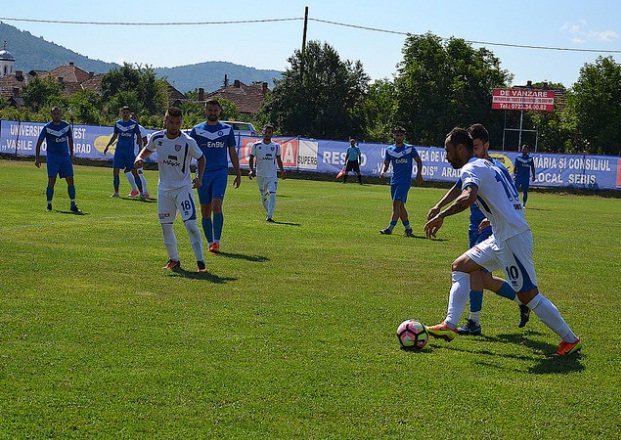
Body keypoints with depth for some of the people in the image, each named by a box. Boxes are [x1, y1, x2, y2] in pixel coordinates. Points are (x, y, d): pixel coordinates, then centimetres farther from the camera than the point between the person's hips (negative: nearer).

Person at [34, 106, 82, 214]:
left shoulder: (66, 126, 4)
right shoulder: (47, 127, -6)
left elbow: (70, 139, 19)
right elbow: (39, 142, -2)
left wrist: (71, 153, 17)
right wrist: (37, 157, -7)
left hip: (65, 156, 3)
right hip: (52, 157, -3)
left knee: (70, 180, -2)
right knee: (51, 181, -7)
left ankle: (73, 205, 3)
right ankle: (49, 205, 4)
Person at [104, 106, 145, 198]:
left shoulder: (134, 124, -2)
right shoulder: (117, 123, 7)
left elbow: (139, 137, 1)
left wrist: (140, 149, -6)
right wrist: (107, 146, 15)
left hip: (130, 151, -3)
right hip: (119, 150, 3)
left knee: (134, 171, -4)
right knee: (115, 171, -1)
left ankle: (141, 192, 3)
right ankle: (116, 192, 9)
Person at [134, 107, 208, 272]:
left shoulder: (188, 142, -16)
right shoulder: (157, 137, -5)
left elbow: (201, 158, 0)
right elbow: (148, 149, 16)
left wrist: (199, 177, -13)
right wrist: (140, 158, -4)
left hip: (183, 187, -4)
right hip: (164, 187, 4)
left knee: (190, 223, -15)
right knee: (165, 226, 9)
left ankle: (200, 261, -11)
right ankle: (174, 260, 24)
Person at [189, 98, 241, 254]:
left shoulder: (227, 129, 7)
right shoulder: (197, 130, 5)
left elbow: (232, 153, 13)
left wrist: (238, 174, 12)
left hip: (220, 173, -1)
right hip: (203, 173, 1)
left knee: (216, 206, -17)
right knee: (205, 210, 4)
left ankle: (216, 241, -15)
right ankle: (210, 242, 14)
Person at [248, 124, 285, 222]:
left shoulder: (276, 146, 4)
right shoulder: (256, 145, -1)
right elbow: (251, 158, 5)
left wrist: (282, 169, 2)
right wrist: (251, 170, -9)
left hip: (272, 175, 0)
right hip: (260, 175, 0)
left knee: (272, 195, -17)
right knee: (264, 197, 10)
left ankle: (269, 217, -18)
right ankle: (269, 213, 31)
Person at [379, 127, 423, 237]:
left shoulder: (410, 148, -1)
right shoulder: (389, 150, 8)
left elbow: (419, 161, 7)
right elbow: (386, 164, 12)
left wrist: (419, 174, -4)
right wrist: (383, 171, -9)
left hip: (405, 181, -5)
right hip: (394, 181, 5)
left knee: (396, 203, -15)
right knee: (400, 205, 9)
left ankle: (390, 228, -18)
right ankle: (408, 227, 21)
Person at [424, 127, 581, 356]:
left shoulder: (471, 169, -12)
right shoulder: (486, 165, 18)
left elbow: (468, 197, -33)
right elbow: (509, 199, 27)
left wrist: (441, 216, -28)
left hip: (512, 238, -10)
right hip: (502, 237, 10)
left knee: (528, 295, -4)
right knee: (460, 267, 11)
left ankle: (570, 339, 7)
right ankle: (450, 325, 7)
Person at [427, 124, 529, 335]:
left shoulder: (497, 170, -14)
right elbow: (458, 189, 27)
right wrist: (439, 206, 18)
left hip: (492, 230, -8)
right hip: (476, 228, 8)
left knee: (474, 268, -20)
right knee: (485, 280, 9)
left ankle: (474, 322, -14)